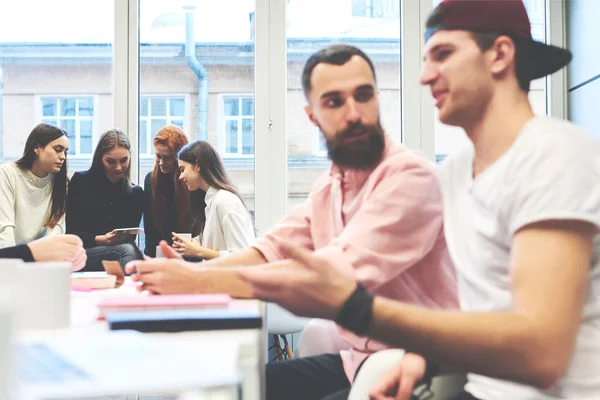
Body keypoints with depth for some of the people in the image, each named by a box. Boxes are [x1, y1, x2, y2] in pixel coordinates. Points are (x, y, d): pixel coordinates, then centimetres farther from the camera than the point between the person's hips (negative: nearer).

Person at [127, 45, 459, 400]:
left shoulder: (410, 177, -19)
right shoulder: (328, 187, 10)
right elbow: (272, 249, 4)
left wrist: (199, 283, -27)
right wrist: (193, 272, -16)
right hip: (355, 359, 7)